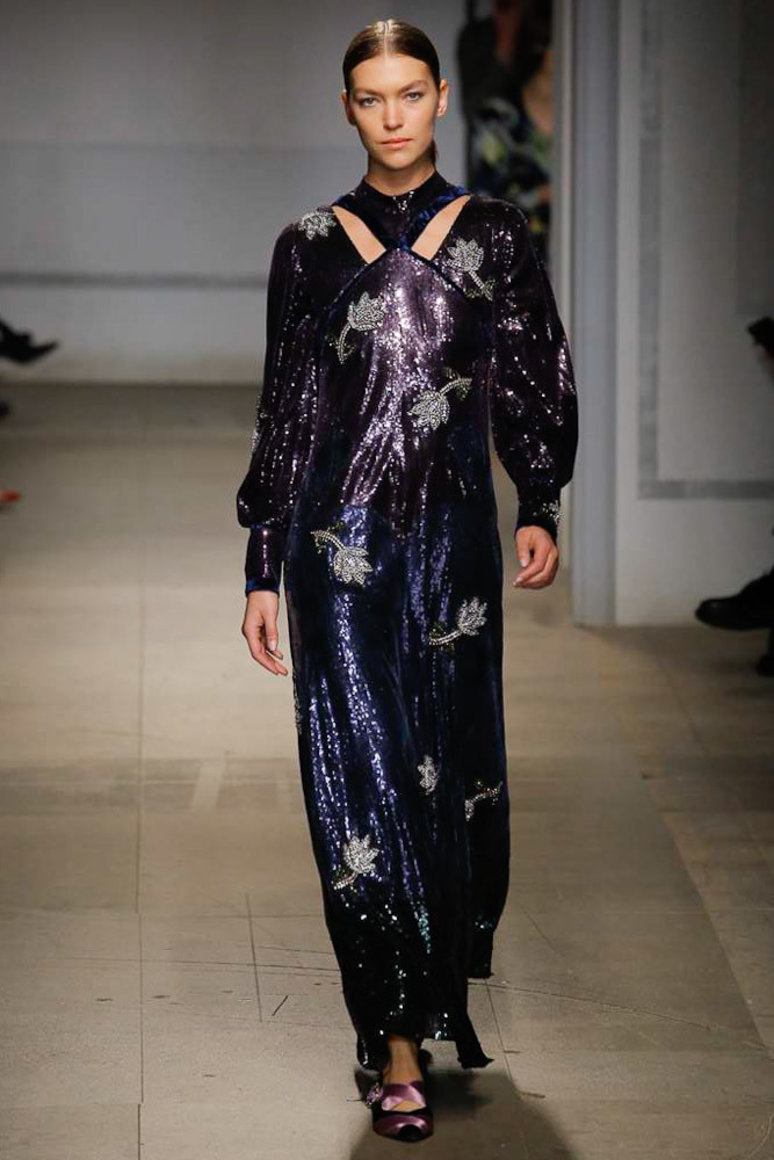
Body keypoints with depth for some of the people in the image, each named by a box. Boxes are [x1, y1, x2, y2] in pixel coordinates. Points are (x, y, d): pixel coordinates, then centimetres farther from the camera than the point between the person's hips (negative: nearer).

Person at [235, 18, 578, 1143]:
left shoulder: (494, 236, 5)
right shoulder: (310, 243, 5)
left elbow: (534, 386, 6)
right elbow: (283, 412, 7)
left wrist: (539, 510, -9)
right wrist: (262, 568, 5)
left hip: (452, 536, 1)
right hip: (339, 542, 0)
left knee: (453, 766, 6)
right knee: (360, 776, -5)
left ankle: (442, 990, 31)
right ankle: (398, 1044, 0)